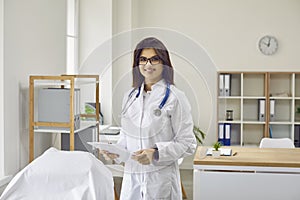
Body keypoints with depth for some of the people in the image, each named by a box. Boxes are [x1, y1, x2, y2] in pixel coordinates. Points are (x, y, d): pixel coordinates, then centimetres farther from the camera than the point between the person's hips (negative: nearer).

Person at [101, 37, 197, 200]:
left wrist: (156, 153, -20)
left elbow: (187, 144, -8)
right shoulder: (130, 96, 11)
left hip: (161, 177, -4)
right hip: (131, 176, 5)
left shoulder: (174, 97, -6)